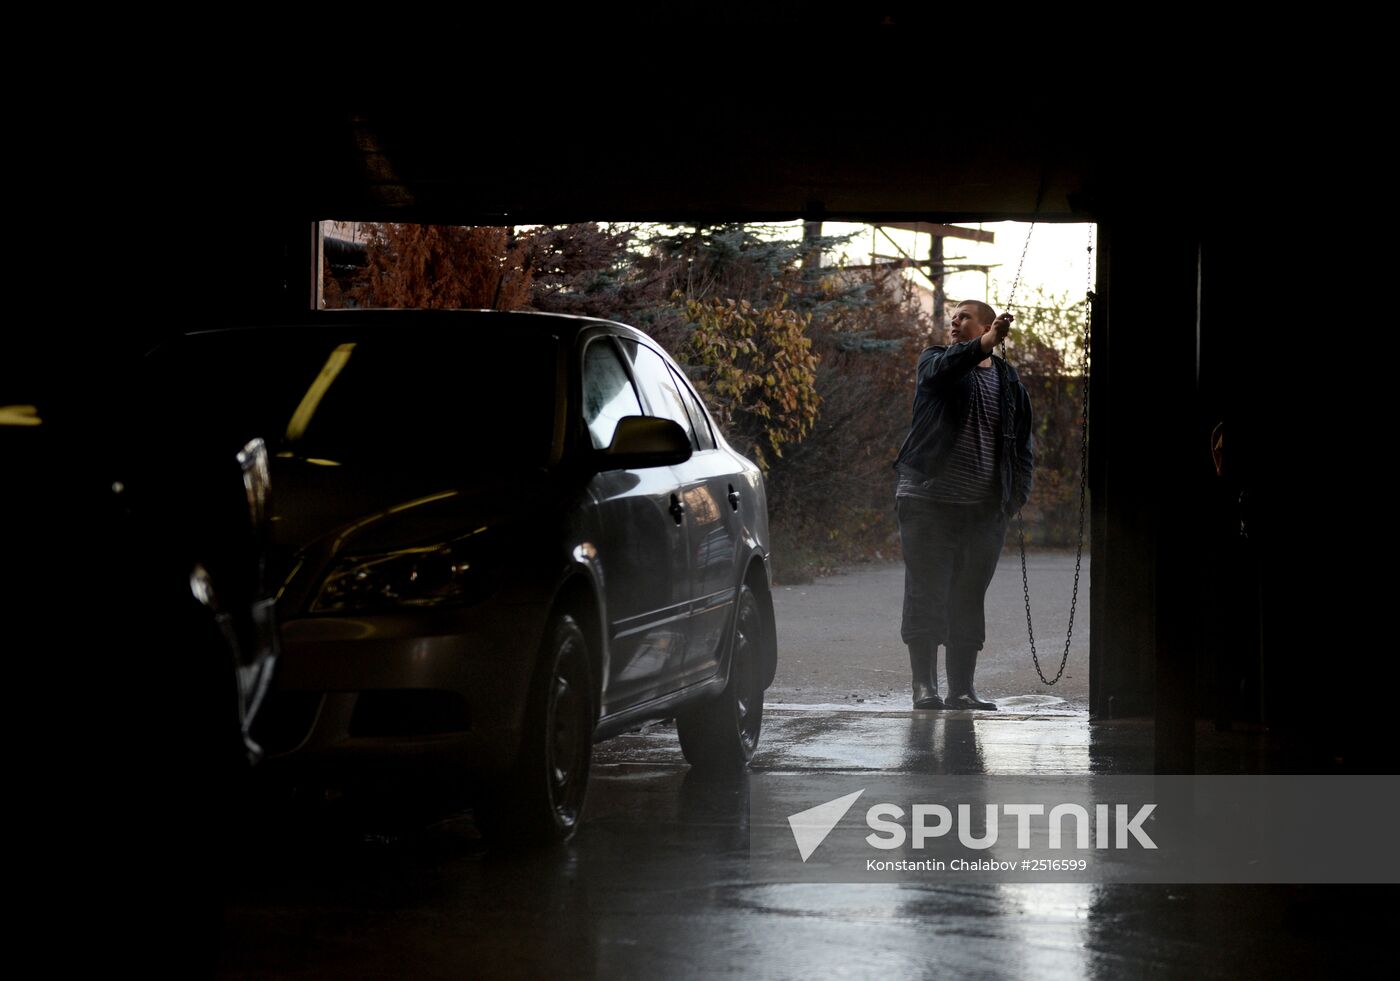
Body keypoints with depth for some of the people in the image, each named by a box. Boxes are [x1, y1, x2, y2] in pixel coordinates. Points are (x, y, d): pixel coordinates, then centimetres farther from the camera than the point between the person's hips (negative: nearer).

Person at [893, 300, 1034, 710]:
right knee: (927, 596, -5)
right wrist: (986, 344, -38)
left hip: (984, 511, 3)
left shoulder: (1009, 382, 13)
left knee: (969, 601, 6)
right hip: (929, 503, -3)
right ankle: (925, 687, -2)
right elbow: (942, 368, -21)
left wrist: (1014, 497, 4)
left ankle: (962, 689, 11)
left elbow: (1023, 446, 17)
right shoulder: (935, 361, 6)